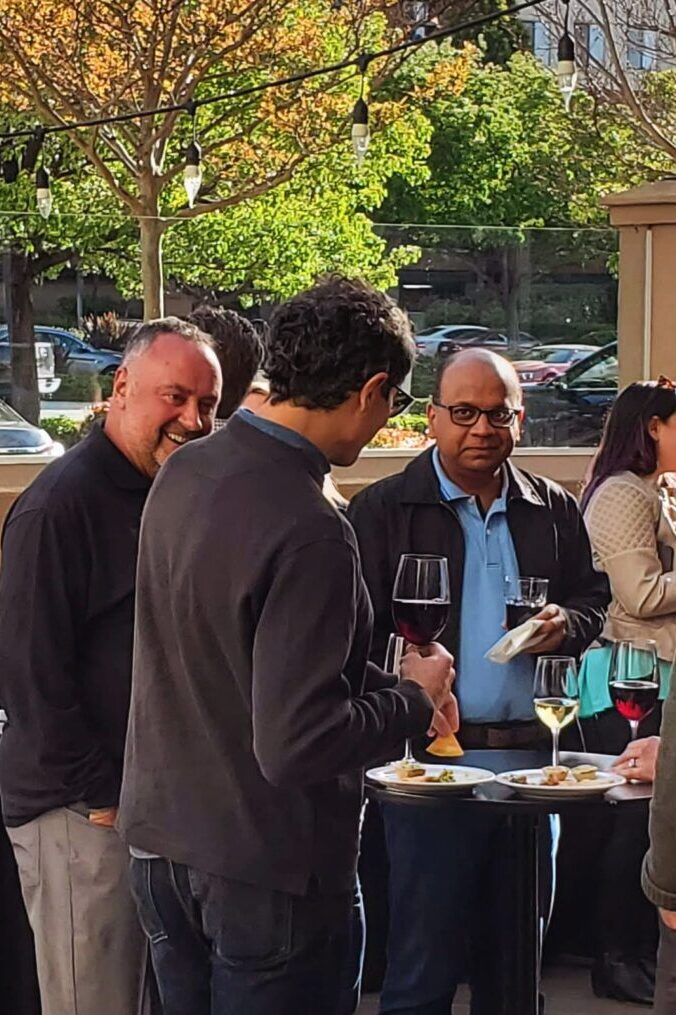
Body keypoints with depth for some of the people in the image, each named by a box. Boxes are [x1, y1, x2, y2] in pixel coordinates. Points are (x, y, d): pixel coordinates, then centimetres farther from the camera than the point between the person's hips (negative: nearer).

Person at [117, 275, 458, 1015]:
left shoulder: (184, 474, 1)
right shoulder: (309, 533, -26)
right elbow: (297, 744, -28)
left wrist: (388, 686, 12)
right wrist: (416, 699, -12)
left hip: (160, 839, 8)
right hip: (266, 868, -8)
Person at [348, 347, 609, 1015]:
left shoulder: (554, 510, 11)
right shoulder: (381, 510, -2)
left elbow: (593, 599, 19)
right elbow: (361, 636, -7)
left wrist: (567, 625, -4)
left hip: (532, 752, 4)